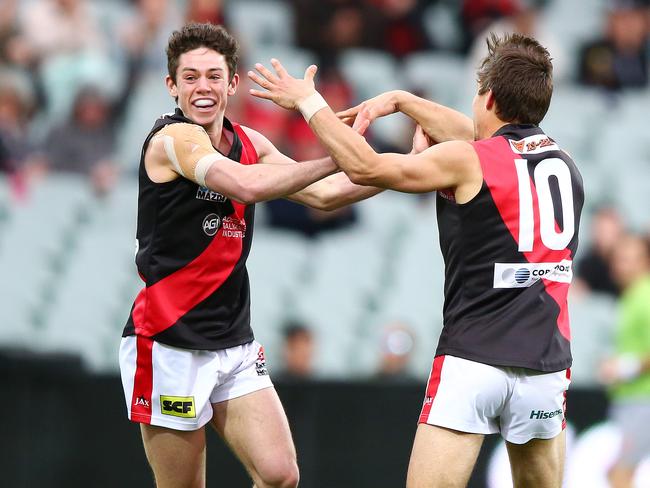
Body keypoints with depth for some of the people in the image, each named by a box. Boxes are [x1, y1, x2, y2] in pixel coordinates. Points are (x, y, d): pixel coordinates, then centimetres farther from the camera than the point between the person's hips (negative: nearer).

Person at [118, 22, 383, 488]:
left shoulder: (248, 142, 10)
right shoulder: (173, 139, -13)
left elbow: (321, 194, 18)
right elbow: (248, 186, -29)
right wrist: (336, 159, -31)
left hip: (234, 344, 7)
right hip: (169, 344, -7)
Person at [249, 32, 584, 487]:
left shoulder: (467, 161, -5)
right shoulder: (563, 161, 13)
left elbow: (365, 166, -3)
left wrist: (307, 101, 8)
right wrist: (401, 100, 34)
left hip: (471, 360, -5)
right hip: (546, 364, 5)